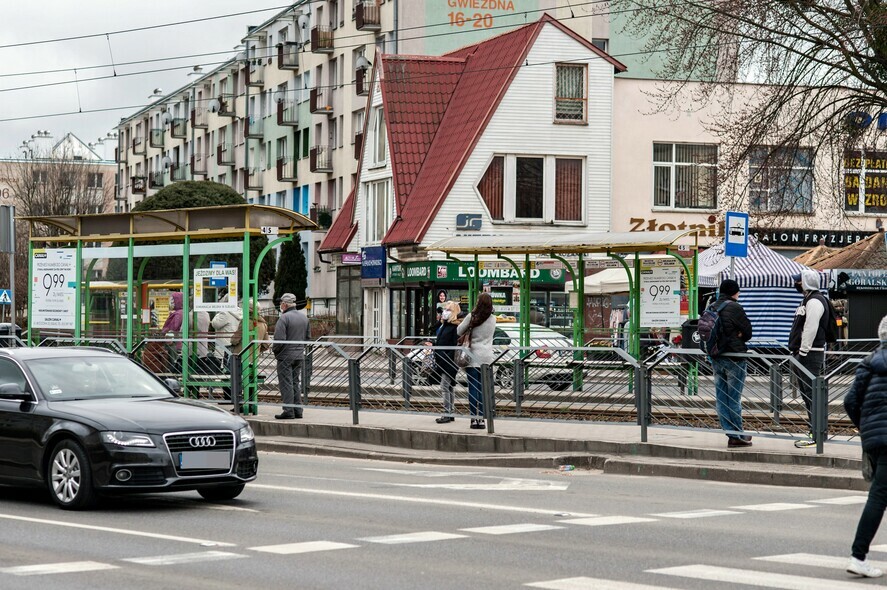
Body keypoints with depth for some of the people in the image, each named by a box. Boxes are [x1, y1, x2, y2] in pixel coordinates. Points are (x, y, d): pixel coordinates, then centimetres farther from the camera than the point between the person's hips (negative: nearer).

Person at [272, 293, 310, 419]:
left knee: (286, 384, -3)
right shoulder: (304, 317, 9)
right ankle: (298, 410, 14)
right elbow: (308, 336, 15)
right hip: (299, 355, 7)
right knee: (296, 383, 14)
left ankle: (288, 411, -5)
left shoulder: (284, 318, -15)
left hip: (285, 356, -7)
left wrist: (274, 349, -4)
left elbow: (279, 339, -20)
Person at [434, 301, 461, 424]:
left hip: (449, 362, -10)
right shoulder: (444, 325, 16)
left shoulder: (456, 327, -13)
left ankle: (447, 414, -8)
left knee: (445, 387, -11)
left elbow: (455, 346, -18)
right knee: (449, 387, 12)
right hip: (442, 362, 10)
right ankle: (450, 413, 17)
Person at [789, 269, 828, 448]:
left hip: (810, 355, -11)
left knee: (812, 394, -12)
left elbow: (811, 329, -21)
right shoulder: (808, 300, 21)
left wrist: (803, 352, -21)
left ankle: (816, 435, -13)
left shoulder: (815, 302, -13)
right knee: (807, 394, 14)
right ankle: (814, 432, 20)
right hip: (803, 354, 11)